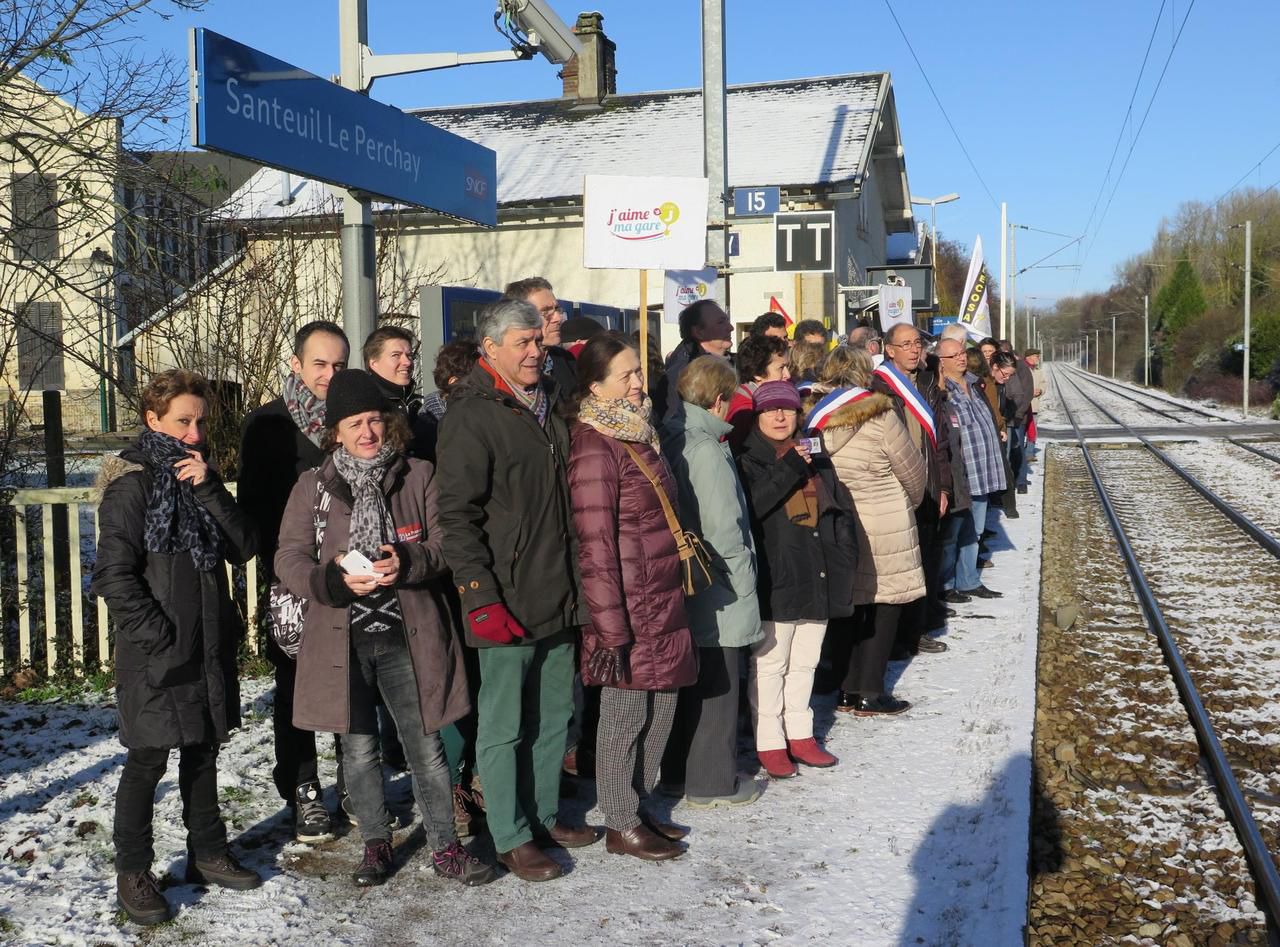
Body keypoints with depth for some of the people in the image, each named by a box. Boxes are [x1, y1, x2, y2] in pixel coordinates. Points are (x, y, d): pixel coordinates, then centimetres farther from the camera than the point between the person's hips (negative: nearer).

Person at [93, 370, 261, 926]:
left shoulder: (197, 478, 11)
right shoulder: (132, 484, -10)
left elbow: (243, 547, -1)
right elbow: (113, 575, -14)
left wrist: (208, 488, -12)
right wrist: (159, 635, -16)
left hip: (208, 647, 7)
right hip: (155, 656, -7)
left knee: (203, 752, 16)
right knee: (148, 761, 1)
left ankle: (207, 855, 29)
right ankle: (132, 874, 16)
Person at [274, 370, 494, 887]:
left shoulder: (419, 476, 3)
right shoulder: (313, 485, 4)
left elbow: (444, 542, 2)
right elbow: (289, 558, 1)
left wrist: (406, 562, -18)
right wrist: (333, 578, -18)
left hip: (406, 635, -1)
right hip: (342, 637, 1)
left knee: (426, 746, 4)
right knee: (359, 748, 12)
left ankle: (445, 846, 18)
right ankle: (376, 844, 29)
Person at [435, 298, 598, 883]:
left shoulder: (550, 407, 14)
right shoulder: (472, 417, -11)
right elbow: (458, 517, -16)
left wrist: (578, 582, 19)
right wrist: (481, 599, -22)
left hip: (558, 597, 8)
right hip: (507, 604, -8)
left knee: (554, 715, 17)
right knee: (504, 725, 4)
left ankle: (544, 815, 31)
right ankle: (511, 838, 16)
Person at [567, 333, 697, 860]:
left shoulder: (637, 433, 12)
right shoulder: (595, 448, -17)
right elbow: (595, 545, -20)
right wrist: (611, 627, -21)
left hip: (662, 600, 9)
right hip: (629, 606, -9)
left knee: (661, 704, 16)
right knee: (626, 713, 3)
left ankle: (638, 806, 32)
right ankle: (620, 825, 19)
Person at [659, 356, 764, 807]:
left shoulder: (672, 440, 7)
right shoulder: (706, 449, -20)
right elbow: (722, 528, -22)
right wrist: (743, 578, -10)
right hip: (716, 597, -9)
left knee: (690, 682, 18)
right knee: (717, 685, 4)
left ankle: (677, 771, 28)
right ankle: (712, 781, 14)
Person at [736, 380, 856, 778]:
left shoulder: (818, 462, 15)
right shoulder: (747, 463, -3)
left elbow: (843, 510, 15)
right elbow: (749, 508, -20)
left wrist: (842, 560, 4)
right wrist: (789, 470, -20)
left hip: (818, 579, 6)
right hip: (774, 581, -6)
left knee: (805, 662, 15)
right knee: (770, 664, 0)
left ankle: (800, 734, 25)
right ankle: (769, 743, 8)